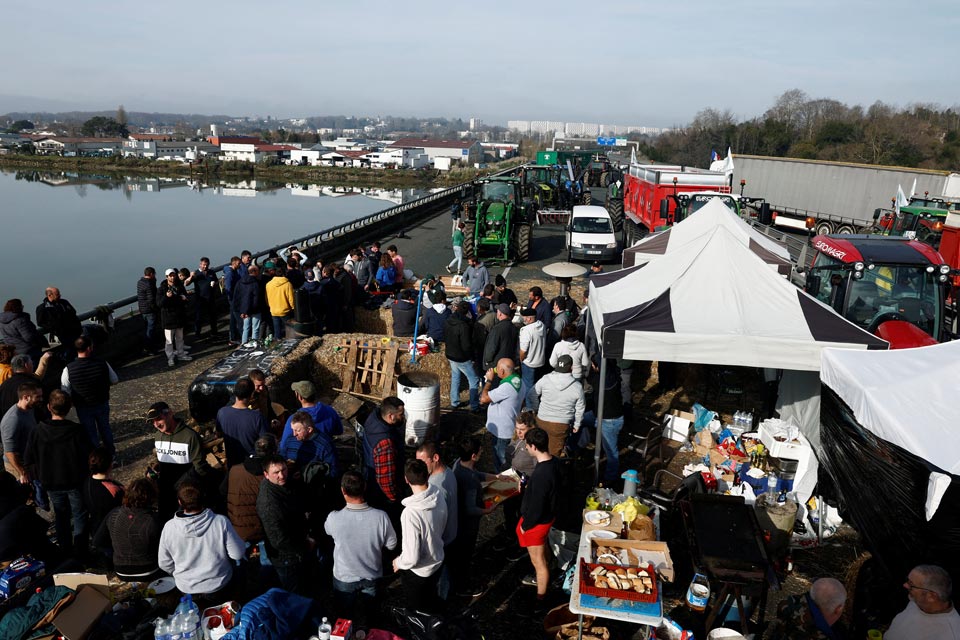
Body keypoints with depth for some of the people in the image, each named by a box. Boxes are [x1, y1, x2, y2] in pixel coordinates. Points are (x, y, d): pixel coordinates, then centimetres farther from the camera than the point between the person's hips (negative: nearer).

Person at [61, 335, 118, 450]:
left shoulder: (68, 369, -23)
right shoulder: (103, 363, -21)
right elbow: (115, 381, -6)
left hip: (83, 408, -1)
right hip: (102, 405, 1)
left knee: (90, 433, 16)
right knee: (105, 428, 23)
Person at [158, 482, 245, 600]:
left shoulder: (169, 527, -20)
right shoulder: (221, 522, -26)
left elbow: (164, 564, -6)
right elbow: (238, 555, -17)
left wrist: (179, 575, 14)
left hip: (186, 590, 2)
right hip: (218, 587, -2)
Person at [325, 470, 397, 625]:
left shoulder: (334, 518, -30)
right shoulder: (381, 517, -28)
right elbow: (391, 545, -11)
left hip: (344, 579, -1)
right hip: (372, 577, 1)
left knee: (346, 618, 27)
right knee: (367, 615, 28)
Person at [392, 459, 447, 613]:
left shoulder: (410, 513, -37)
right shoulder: (439, 497, -17)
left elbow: (412, 557, -29)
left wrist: (398, 563, -9)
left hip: (418, 572, -6)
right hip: (437, 562, 6)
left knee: (417, 611, 22)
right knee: (430, 605, 31)